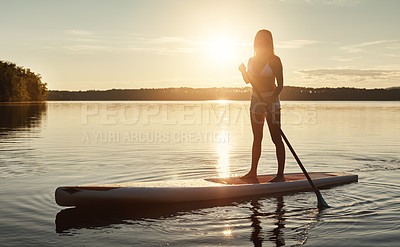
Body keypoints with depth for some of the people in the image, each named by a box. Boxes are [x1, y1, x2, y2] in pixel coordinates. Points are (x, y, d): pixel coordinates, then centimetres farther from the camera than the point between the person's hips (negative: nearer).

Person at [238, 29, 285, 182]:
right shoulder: (252, 60, 10)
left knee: (276, 137, -6)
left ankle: (280, 174, -3)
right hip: (256, 99, 6)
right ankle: (253, 171, 17)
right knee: (257, 138, 11)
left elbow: (280, 84, -12)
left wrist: (271, 99, -26)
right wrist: (243, 71, 0)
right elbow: (247, 80, 21)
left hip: (271, 99, -6)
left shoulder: (274, 60, -7)